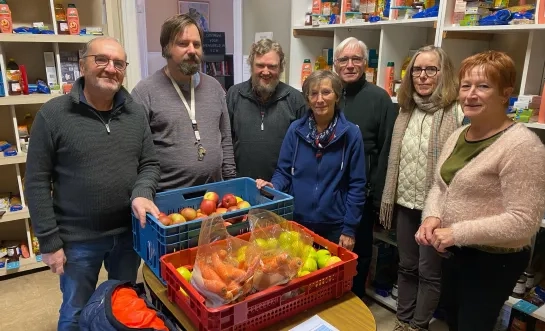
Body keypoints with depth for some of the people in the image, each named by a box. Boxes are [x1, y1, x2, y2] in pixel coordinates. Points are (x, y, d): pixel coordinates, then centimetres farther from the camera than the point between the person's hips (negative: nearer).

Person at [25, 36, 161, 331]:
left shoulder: (136, 113, 1)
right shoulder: (52, 114, -10)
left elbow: (150, 164, 5)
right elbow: (37, 183, -8)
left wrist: (142, 193, -17)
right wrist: (49, 241, -9)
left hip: (129, 233, 3)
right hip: (77, 240, -3)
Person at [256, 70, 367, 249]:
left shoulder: (351, 133, -8)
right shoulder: (295, 129, -4)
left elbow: (356, 185, -6)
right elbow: (284, 171, 3)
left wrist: (349, 229, -7)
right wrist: (273, 186, -19)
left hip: (334, 226, -1)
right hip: (297, 223, 1)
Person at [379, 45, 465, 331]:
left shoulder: (458, 114, -13)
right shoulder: (406, 111, 6)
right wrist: (388, 200, 10)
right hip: (405, 203, 6)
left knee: (429, 271, 10)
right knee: (406, 266, 18)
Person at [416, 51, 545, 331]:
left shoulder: (521, 145, -22)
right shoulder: (458, 135, 3)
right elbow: (440, 186, 10)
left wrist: (458, 232, -24)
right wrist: (432, 217, -10)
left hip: (493, 261, -8)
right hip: (453, 253, 8)